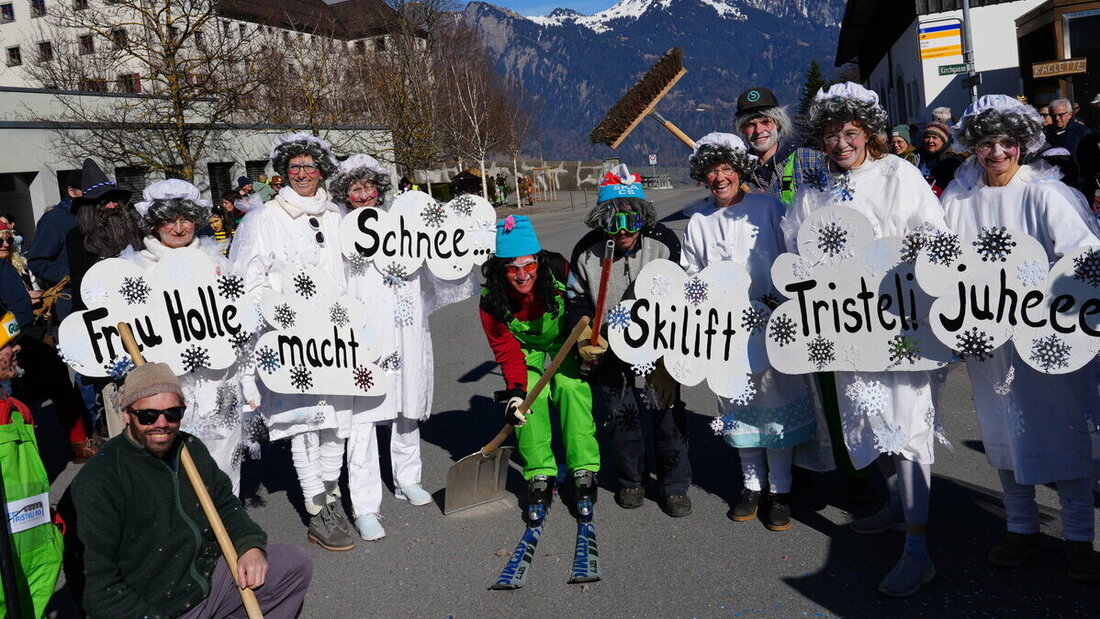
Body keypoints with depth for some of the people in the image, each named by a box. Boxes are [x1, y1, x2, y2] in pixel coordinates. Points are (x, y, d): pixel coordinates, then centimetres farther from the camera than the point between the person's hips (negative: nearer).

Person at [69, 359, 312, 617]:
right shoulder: (97, 482, -16)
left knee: (295, 562, -1)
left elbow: (226, 505, 16)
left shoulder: (191, 448, 5)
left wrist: (251, 545, -3)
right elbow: (100, 583, -17)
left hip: (210, 580, 7)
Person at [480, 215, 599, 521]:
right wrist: (515, 389, -35)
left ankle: (584, 471, -11)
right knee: (532, 395, -19)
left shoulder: (560, 272, -31)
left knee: (570, 385, -20)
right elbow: (506, 350, -22)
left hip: (564, 339, 0)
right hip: (525, 345, 1)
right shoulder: (492, 300, -27)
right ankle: (540, 475, -7)